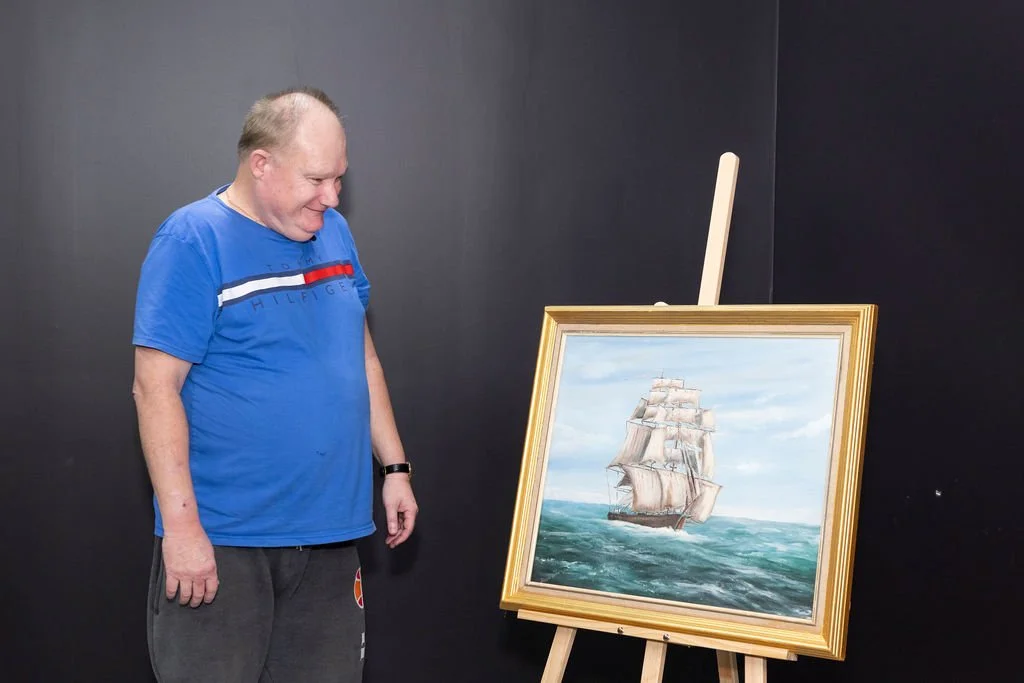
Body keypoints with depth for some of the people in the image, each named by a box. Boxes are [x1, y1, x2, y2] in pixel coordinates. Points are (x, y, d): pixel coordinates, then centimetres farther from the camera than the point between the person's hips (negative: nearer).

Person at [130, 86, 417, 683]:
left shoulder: (333, 231, 9)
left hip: (328, 533, 6)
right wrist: (182, 524, -18)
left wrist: (395, 466, 14)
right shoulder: (193, 241, -11)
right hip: (218, 542, -6)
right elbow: (155, 388, -15)